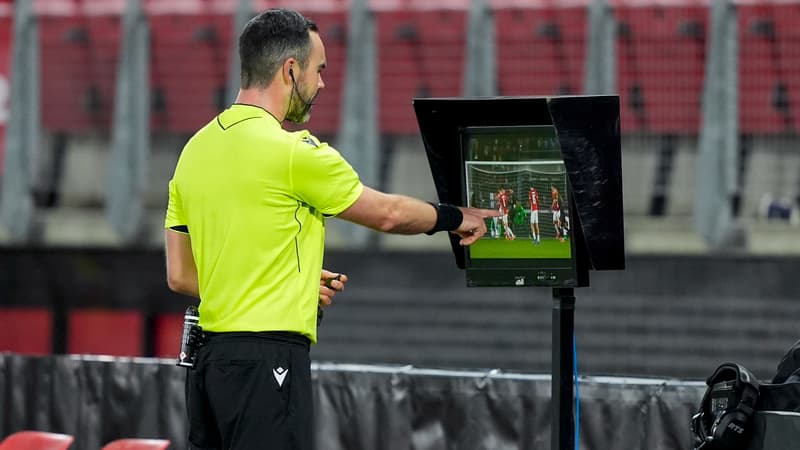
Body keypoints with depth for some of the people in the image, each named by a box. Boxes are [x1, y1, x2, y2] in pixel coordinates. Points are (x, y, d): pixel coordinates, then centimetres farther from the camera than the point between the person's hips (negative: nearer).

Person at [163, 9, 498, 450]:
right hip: (267, 361, -8)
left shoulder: (195, 149, 11)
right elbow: (387, 214, 2)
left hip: (208, 360, 8)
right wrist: (455, 218, 21)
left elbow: (180, 275, 14)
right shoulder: (293, 151, -12)